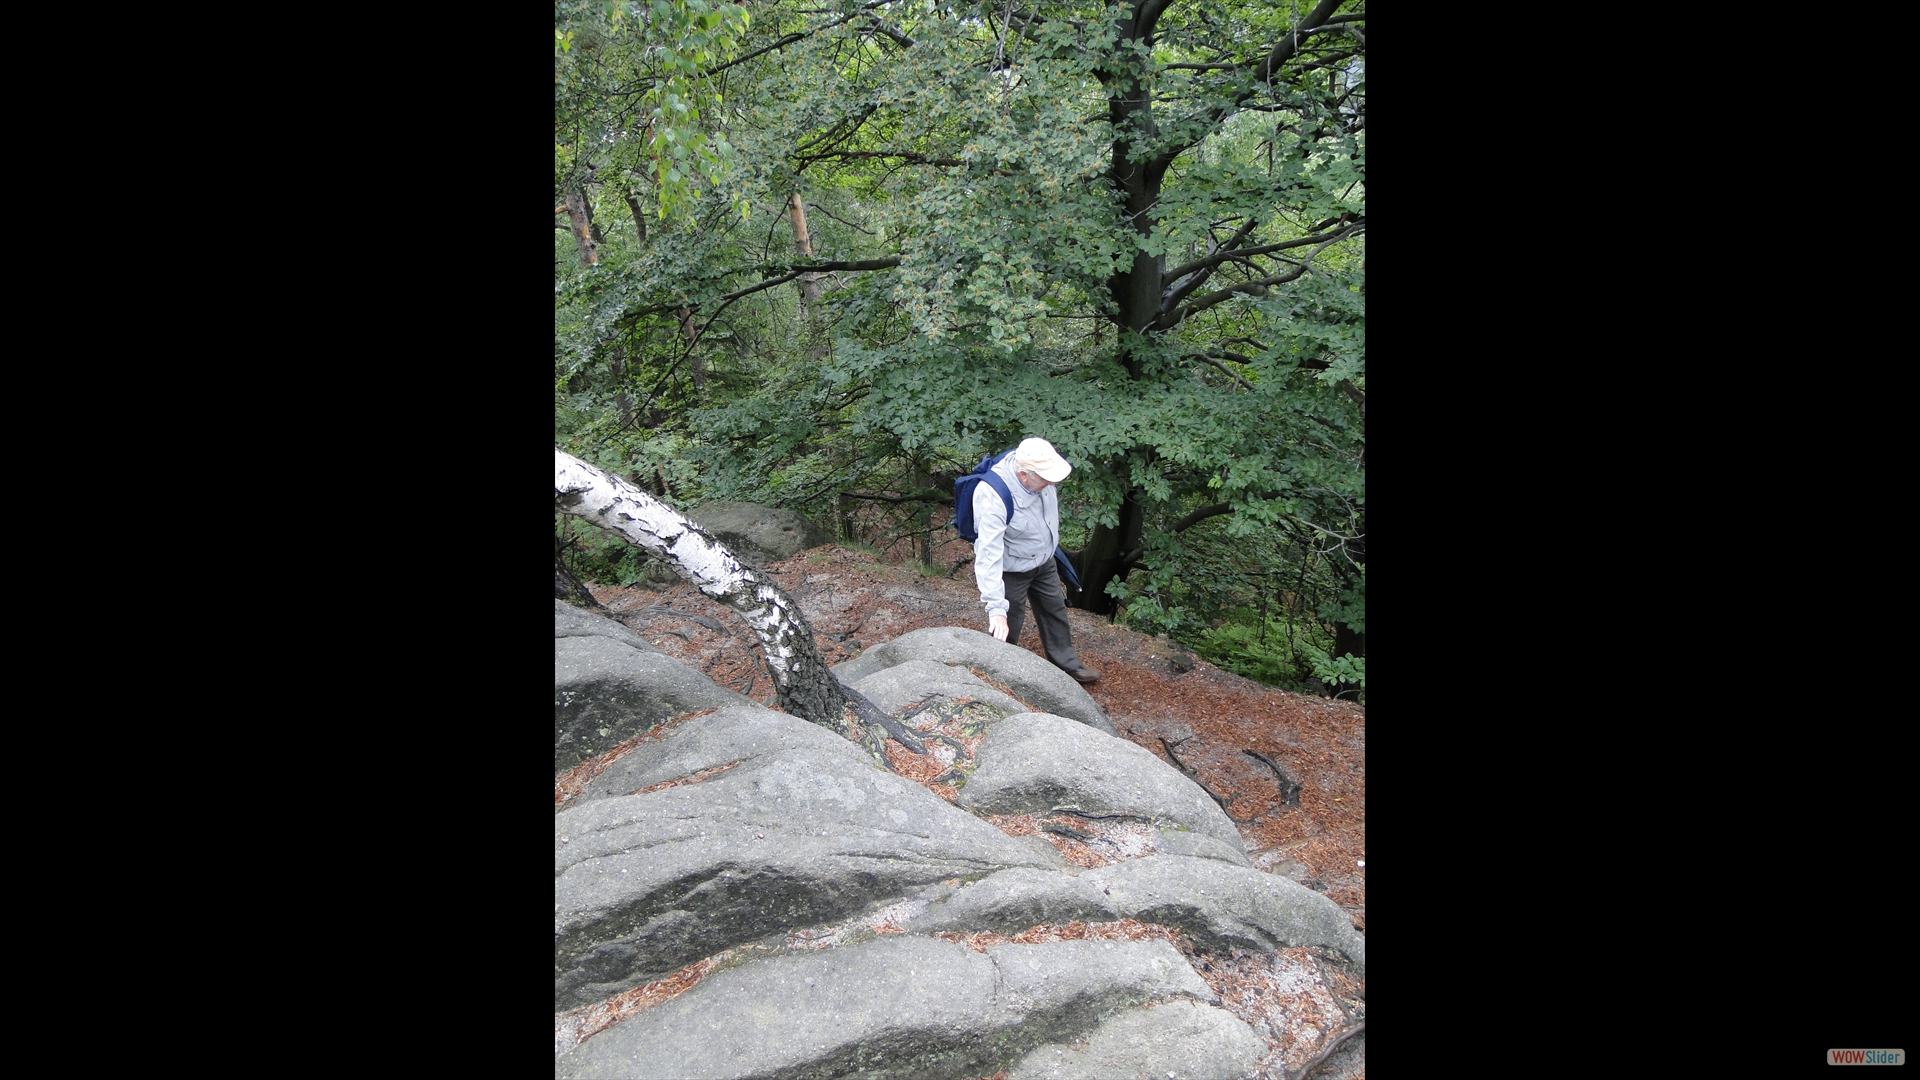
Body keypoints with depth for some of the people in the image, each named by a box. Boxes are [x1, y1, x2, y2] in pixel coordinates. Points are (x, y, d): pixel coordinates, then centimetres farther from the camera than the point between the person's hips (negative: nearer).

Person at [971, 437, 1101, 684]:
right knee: (1006, 630, 7)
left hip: (1043, 560, 7)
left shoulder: (1036, 466, -20)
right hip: (1010, 569, -7)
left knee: (1055, 609, 24)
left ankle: (1066, 664, 45)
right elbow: (988, 555, -45)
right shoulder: (993, 498, -41)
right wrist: (996, 608, -49)